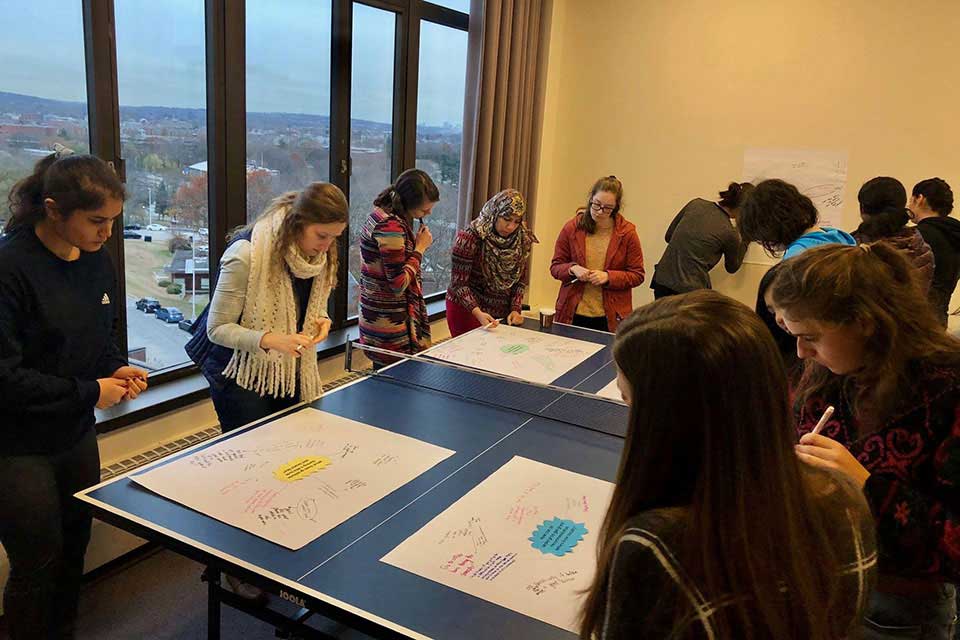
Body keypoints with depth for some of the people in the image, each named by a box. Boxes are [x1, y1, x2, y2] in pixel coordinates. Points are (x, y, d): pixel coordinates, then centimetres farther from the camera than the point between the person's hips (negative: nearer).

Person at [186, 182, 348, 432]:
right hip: (243, 376, -6)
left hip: (291, 373, 6)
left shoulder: (319, 255, -3)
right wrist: (269, 339, -35)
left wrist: (321, 319, -10)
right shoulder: (246, 254, -23)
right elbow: (217, 329, -19)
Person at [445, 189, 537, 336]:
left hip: (502, 313, 5)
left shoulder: (521, 240, -2)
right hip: (467, 310, -5)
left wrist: (515, 309, -8)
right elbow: (459, 283, -19)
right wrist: (478, 312, -32)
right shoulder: (469, 238, -18)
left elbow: (520, 280, 6)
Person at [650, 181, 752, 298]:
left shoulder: (696, 204, 2)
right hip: (689, 291, -5)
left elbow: (669, 236, 13)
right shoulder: (729, 233, -8)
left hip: (661, 280, 5)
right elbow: (732, 267, 14)